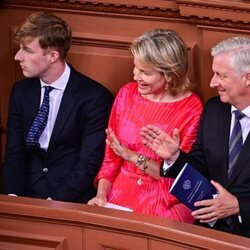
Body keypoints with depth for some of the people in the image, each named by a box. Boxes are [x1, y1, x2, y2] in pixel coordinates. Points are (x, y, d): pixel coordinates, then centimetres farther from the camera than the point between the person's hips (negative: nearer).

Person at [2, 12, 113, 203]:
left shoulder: (94, 97, -8)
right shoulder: (21, 92, 8)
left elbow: (89, 164, -11)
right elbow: (14, 154, 7)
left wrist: (53, 203, -21)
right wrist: (13, 196, -11)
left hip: (71, 201, -4)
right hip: (28, 195, 4)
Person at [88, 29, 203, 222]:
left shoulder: (192, 110, -6)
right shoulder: (127, 94, 7)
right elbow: (111, 156, 12)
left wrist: (133, 157, -10)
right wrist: (101, 194, -4)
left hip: (165, 204, -4)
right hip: (120, 194, 4)